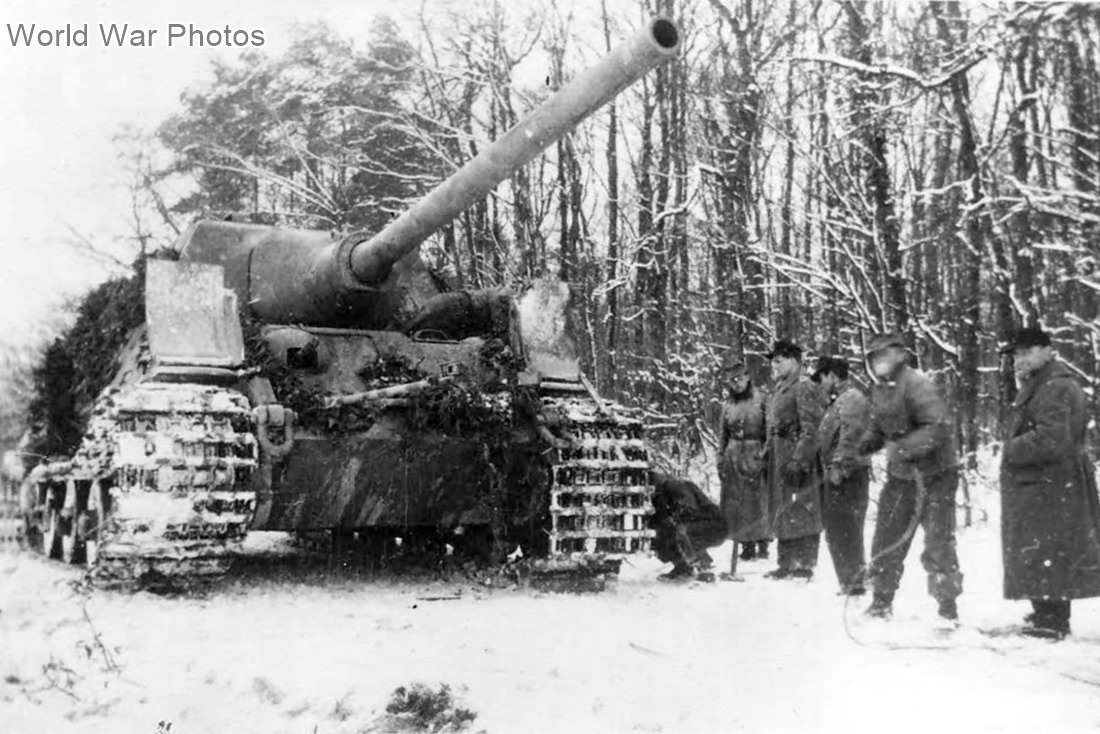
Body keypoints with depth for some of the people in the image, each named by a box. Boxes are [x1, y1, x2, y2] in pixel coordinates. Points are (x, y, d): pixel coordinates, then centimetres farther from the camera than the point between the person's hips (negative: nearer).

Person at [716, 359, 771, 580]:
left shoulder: (760, 400, -1)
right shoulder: (727, 405, 10)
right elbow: (722, 435, 13)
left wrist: (766, 453, -10)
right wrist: (720, 460, 8)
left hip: (755, 455, -3)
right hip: (734, 456, 3)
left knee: (759, 499, -3)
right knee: (735, 502, 2)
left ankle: (763, 543, 9)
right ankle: (746, 545, 11)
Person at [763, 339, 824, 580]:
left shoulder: (803, 389, -10)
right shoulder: (777, 392, 18)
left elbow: (811, 429, -17)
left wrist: (799, 459, -24)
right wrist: (767, 452, 19)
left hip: (796, 460, -10)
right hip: (778, 461, 10)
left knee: (801, 513, -5)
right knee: (781, 513, 13)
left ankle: (804, 564, 1)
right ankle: (786, 564, 21)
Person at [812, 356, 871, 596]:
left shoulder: (852, 398, -10)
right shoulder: (836, 402, 21)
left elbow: (850, 436, -20)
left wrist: (839, 465, -24)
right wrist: (826, 468, 22)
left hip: (847, 475, -10)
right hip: (834, 476, 10)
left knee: (845, 531, -8)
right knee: (835, 531, 13)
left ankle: (854, 583, -4)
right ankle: (848, 583, 20)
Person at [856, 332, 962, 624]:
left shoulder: (917, 384, -19)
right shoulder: (880, 391, 7)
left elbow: (938, 427, -27)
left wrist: (905, 448, -33)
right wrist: (868, 441, -2)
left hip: (934, 476, -8)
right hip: (900, 476, 8)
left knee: (938, 546, -5)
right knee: (886, 541, 11)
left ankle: (948, 609, 8)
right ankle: (881, 603, 24)